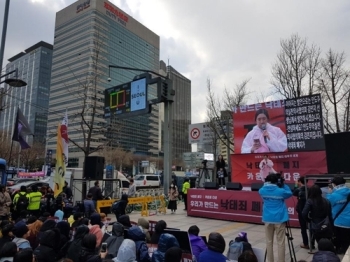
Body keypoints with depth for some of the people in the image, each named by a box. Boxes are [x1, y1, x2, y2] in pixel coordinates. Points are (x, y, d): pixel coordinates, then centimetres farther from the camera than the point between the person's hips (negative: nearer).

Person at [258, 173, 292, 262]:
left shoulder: (262, 190, -4)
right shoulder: (281, 191, -11)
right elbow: (290, 193, 8)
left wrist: (266, 184, 11)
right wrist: (283, 184, 6)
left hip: (268, 219, 3)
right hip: (279, 219, -3)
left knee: (269, 242, 11)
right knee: (281, 242, 4)